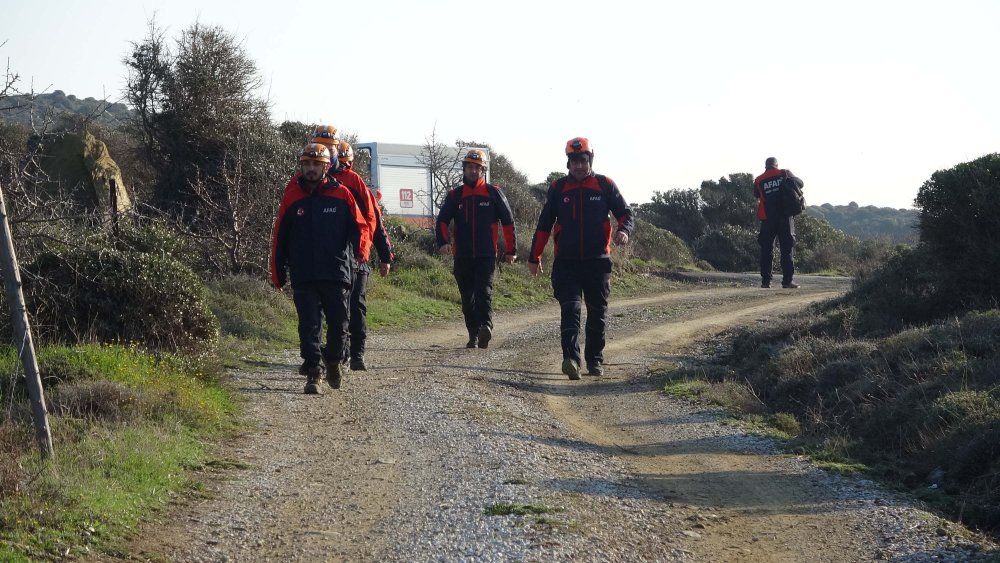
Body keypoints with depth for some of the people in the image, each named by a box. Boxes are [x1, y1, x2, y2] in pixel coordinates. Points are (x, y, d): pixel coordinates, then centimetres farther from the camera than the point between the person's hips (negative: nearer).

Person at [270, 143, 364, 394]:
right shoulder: (292, 197, 6)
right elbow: (279, 237, 10)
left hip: (336, 274, 0)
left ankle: (333, 359, 31)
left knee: (338, 323, 6)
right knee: (309, 326, -4)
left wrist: (358, 248, -11)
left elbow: (358, 226, 8)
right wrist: (277, 273, 9)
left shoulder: (341, 195, 3)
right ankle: (312, 373, -1)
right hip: (303, 277, 0)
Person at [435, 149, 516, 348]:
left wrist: (511, 250, 6)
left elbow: (508, 222, 8)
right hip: (462, 256, 3)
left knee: (484, 292, -17)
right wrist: (443, 242, -15)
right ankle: (473, 335, 14)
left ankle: (486, 327, -31)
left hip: (486, 256, -3)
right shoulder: (454, 195, 10)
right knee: (467, 298, 7)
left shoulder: (493, 193, 5)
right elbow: (442, 221, 5)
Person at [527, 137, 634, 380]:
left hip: (598, 261, 1)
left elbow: (625, 213, 7)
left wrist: (623, 230, -17)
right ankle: (571, 358, -28)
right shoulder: (558, 188, 6)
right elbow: (544, 224, 11)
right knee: (570, 309, -15)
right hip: (566, 262, -1)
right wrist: (534, 257, 12)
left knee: (597, 314, 9)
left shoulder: (605, 185, 4)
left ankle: (595, 360, 21)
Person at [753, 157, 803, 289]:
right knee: (787, 249, 1)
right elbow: (800, 184, 10)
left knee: (766, 250, 8)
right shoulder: (785, 174, 2)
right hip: (785, 217, -1)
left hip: (767, 219, 1)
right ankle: (787, 281, -4)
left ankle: (765, 280, 5)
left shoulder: (759, 181, 4)